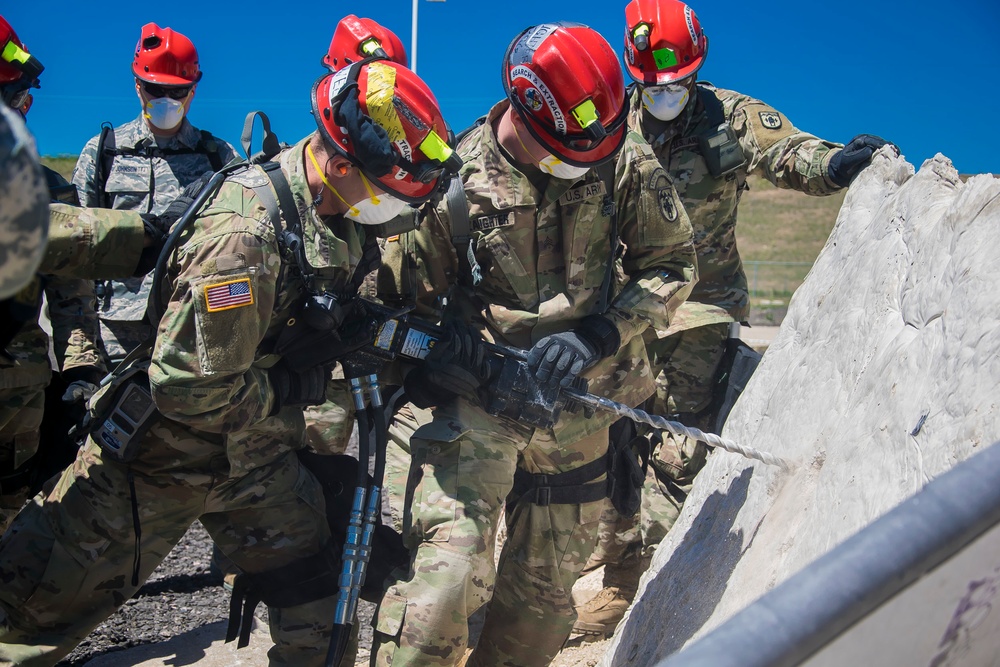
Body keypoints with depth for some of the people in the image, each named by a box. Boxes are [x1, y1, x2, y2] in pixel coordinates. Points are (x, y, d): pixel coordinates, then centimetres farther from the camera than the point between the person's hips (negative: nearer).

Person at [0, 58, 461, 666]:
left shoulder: (343, 218, -6)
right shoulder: (246, 235, -33)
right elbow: (190, 388, -30)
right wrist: (295, 388, -18)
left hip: (256, 452, 7)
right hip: (162, 458, -7)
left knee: (318, 611, 12)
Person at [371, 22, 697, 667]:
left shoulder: (625, 161, -7)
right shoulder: (457, 179, -11)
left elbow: (673, 262, -3)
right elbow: (407, 299, 1)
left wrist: (596, 335, -17)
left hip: (577, 407, 3)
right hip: (479, 401, -2)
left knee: (545, 592, 16)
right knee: (444, 579, -20)